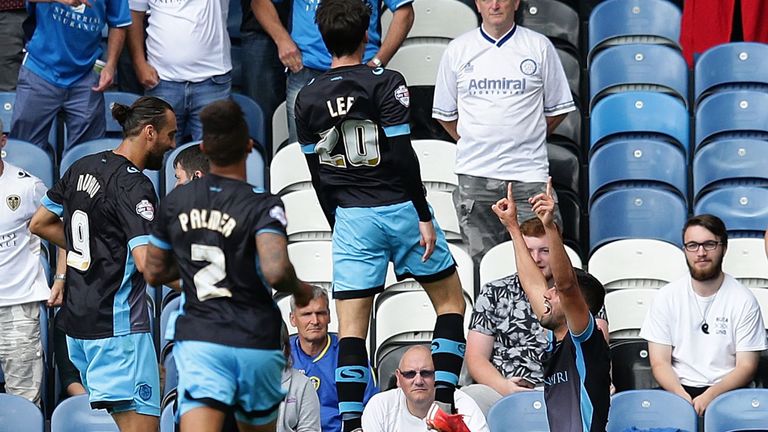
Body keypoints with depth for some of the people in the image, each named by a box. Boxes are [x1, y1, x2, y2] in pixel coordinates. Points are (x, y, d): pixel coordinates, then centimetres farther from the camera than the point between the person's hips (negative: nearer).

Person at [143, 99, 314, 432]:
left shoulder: (175, 201, 5)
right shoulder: (262, 206, -9)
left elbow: (154, 273, 14)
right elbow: (276, 272, -24)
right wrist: (299, 290, -3)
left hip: (198, 339, 1)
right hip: (255, 342, -1)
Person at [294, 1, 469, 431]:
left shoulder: (308, 99, 5)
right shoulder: (385, 82, -9)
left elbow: (318, 174, 11)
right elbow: (404, 156, -15)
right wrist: (424, 217, -11)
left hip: (351, 218, 3)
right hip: (399, 207, -3)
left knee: (352, 326, 3)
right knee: (451, 300, 13)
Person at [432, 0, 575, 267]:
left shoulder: (539, 47, 5)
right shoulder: (457, 50, 8)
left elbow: (557, 108, 12)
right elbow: (445, 113, 16)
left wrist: (527, 138, 8)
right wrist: (470, 142, 9)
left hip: (529, 175, -1)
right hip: (474, 177, 1)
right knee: (482, 262, 2)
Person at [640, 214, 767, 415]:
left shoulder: (744, 300, 1)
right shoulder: (667, 297, 5)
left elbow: (746, 366, -2)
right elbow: (659, 362, 1)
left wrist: (711, 396, -20)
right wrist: (682, 397, -18)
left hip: (726, 391, -1)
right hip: (679, 389, 1)